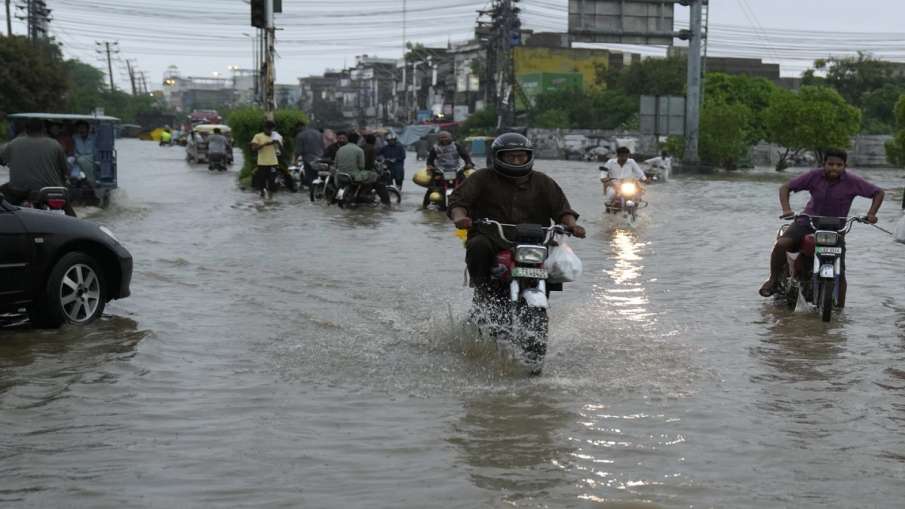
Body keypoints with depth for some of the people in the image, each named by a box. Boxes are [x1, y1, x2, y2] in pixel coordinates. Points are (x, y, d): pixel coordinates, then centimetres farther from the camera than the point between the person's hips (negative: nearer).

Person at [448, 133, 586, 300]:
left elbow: (560, 207, 10)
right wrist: (459, 216, -24)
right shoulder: (483, 178, 10)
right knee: (478, 247, -34)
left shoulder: (543, 182, 17)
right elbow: (458, 199, 0)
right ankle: (482, 291, -18)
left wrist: (572, 224, -12)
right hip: (490, 237, -2)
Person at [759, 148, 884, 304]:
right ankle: (774, 279, -1)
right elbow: (785, 187, -6)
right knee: (781, 244, -23)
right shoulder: (814, 176, -9)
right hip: (808, 221, 0)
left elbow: (879, 193, -1)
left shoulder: (852, 182, -11)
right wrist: (786, 210, -21)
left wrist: (871, 214, -16)